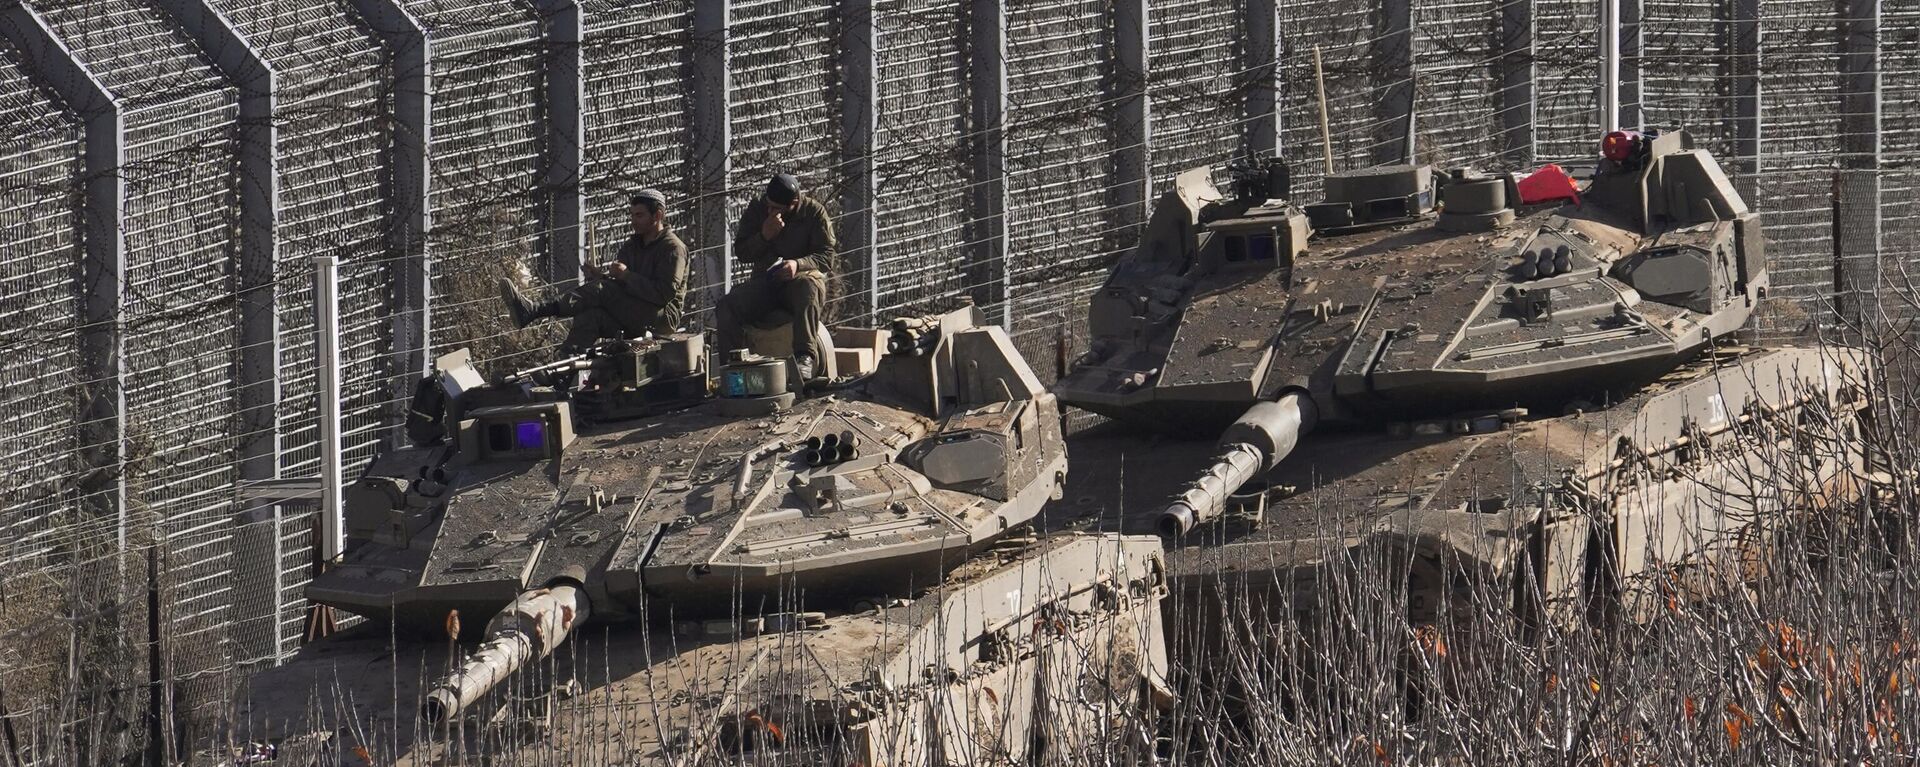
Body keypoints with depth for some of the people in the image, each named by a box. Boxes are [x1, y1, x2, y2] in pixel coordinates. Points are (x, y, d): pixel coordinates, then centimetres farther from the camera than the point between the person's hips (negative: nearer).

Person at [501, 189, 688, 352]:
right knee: (590, 315, -25)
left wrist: (627, 276, -18)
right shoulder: (633, 245, 21)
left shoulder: (673, 248, -4)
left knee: (601, 290, -26)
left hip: (662, 319, -7)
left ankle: (533, 311, -37)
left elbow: (665, 293, -17)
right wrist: (600, 274, -11)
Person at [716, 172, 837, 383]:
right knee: (726, 308, -24)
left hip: (800, 278, -3)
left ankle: (805, 357, -51)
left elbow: (826, 257, -8)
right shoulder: (757, 210, 5)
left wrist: (798, 264, -28)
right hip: (765, 282, 3)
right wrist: (764, 236, -15)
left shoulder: (814, 212, -3)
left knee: (809, 286, -41)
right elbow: (741, 253, 5)